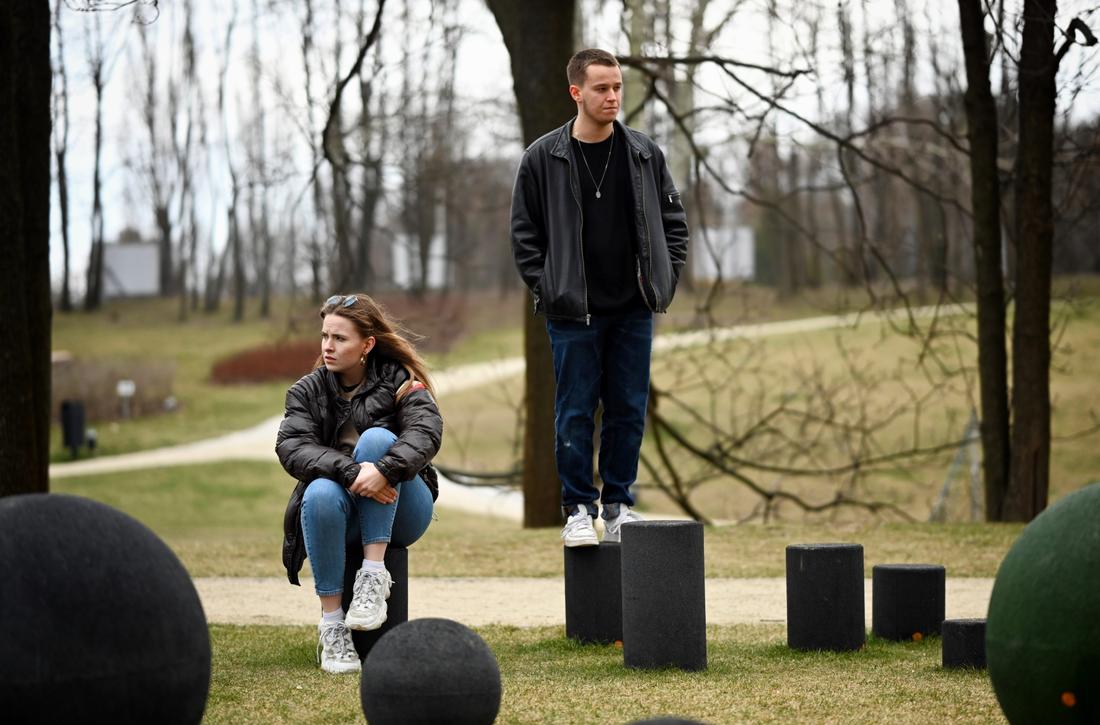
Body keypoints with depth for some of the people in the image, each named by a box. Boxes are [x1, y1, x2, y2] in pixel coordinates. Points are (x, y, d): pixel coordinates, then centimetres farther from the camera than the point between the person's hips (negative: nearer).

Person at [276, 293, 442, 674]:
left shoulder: (399, 380, 1)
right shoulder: (308, 391, 5)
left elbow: (426, 431, -18)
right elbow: (290, 447, -12)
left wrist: (384, 471, -38)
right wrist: (350, 472, -30)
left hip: (400, 513, -1)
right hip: (345, 513, 1)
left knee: (376, 438, -28)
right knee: (320, 493, -34)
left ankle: (373, 574, -30)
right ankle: (331, 624, -29)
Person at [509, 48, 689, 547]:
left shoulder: (645, 155, 4)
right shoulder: (542, 158, -3)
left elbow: (673, 222, 12)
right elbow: (524, 232, 3)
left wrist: (663, 280, 3)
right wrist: (545, 288, -5)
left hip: (633, 310, 2)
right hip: (572, 313, -2)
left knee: (629, 411, 5)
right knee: (575, 412, 0)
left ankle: (618, 505, 16)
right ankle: (578, 509, 8)